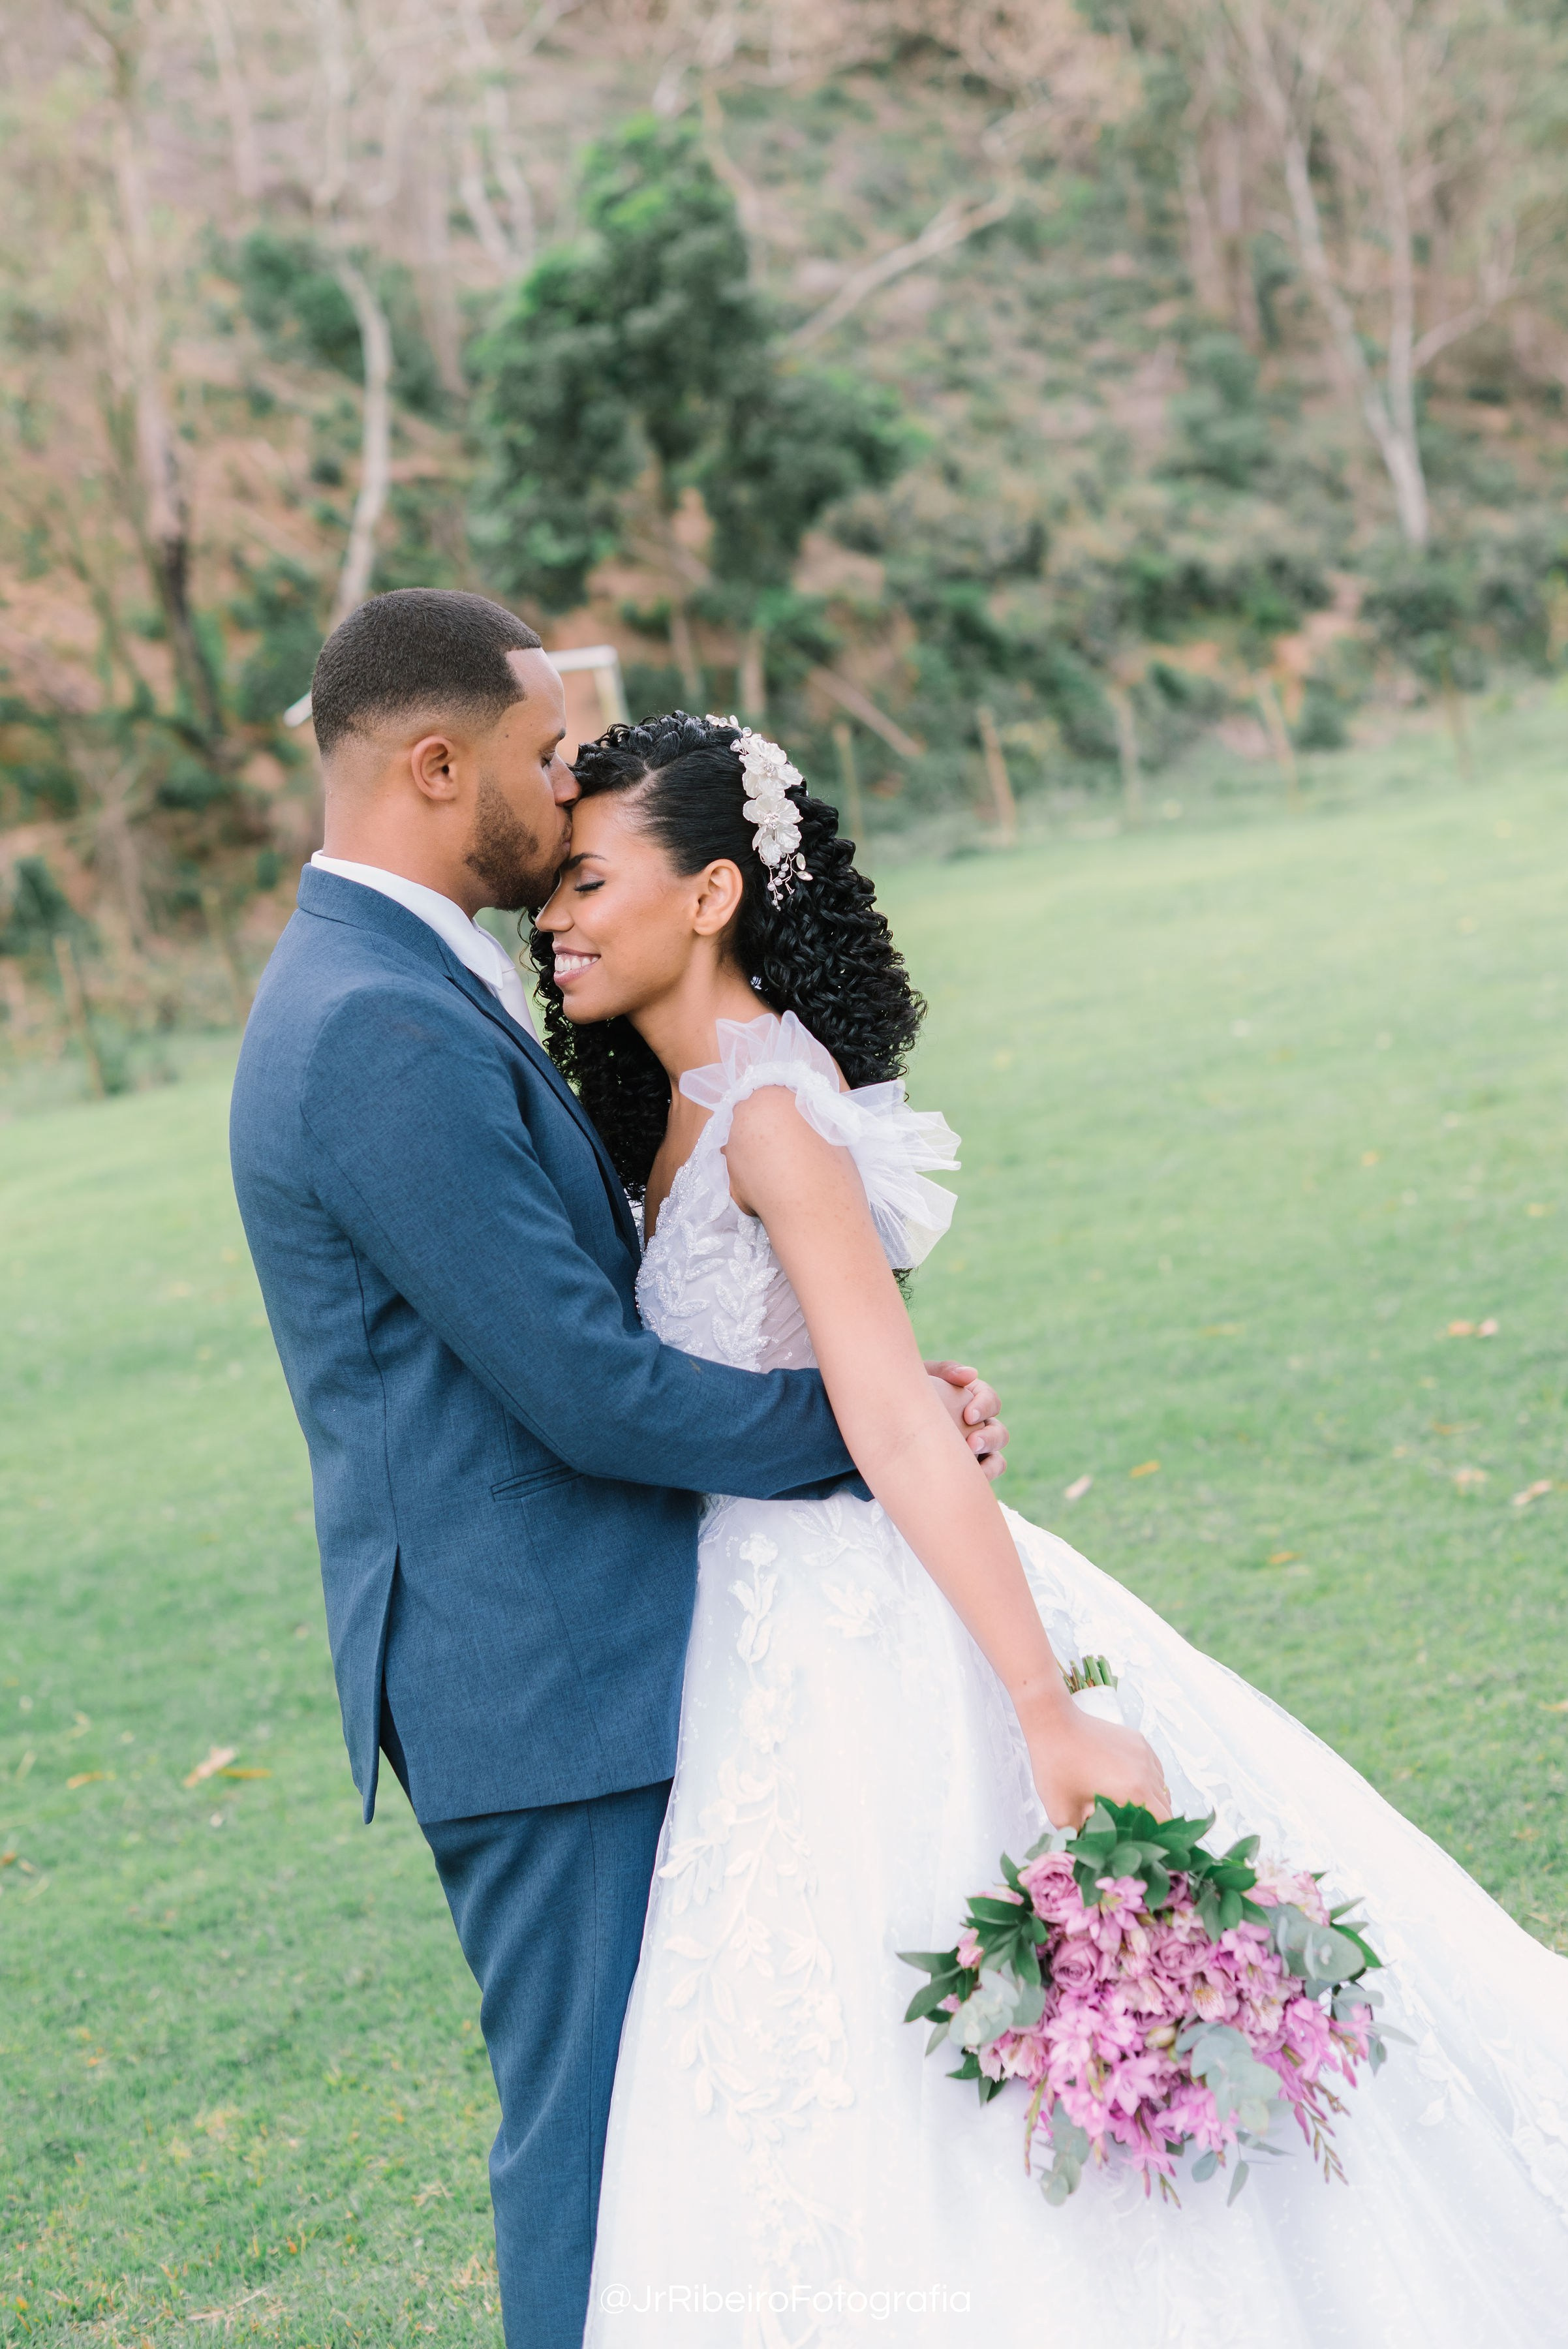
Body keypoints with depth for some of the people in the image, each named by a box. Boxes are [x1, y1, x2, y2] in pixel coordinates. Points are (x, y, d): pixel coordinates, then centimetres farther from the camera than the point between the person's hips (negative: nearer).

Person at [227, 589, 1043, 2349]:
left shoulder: (374, 986, 13)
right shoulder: (385, 1033, -21)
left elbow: (608, 1294, 14)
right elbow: (592, 1393, -23)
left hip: (563, 1650, 10)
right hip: (542, 1677, -10)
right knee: (594, 2121, 0)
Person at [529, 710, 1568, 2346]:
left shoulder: (771, 1112, -18)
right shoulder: (686, 1108, 11)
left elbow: (902, 1435, -25)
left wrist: (1050, 1717, -26)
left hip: (867, 1648, -9)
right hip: (781, 1643, 9)